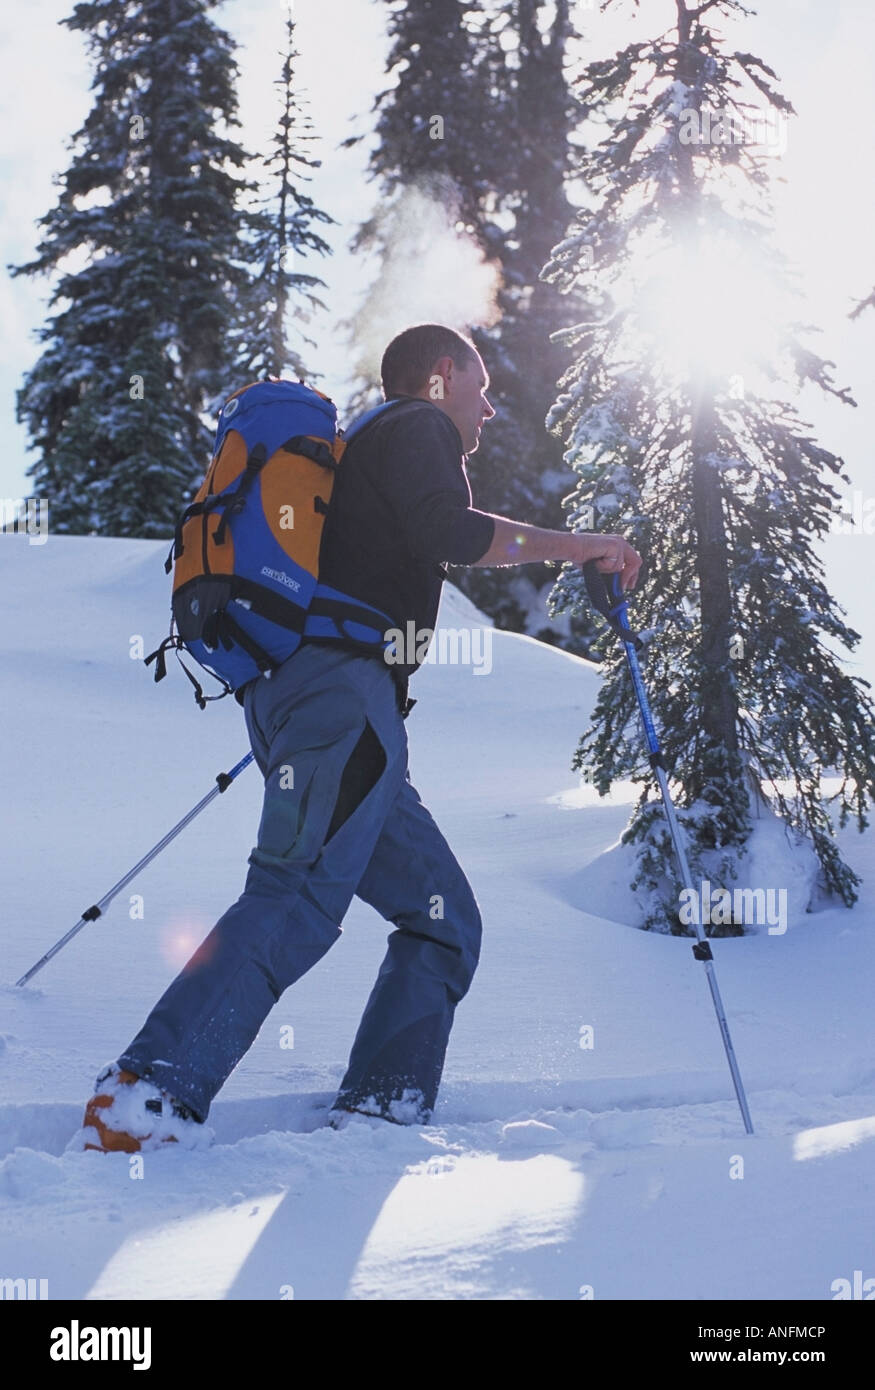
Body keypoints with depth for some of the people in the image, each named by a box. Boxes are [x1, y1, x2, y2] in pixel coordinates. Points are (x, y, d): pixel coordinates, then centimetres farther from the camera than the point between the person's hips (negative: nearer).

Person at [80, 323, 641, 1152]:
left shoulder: (372, 447, 34)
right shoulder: (416, 425, 7)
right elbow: (446, 532, -11)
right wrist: (567, 546, -2)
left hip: (297, 693, 10)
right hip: (342, 685, -10)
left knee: (444, 916, 6)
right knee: (302, 894, -25)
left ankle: (382, 1113, -6)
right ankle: (147, 1098, -37)